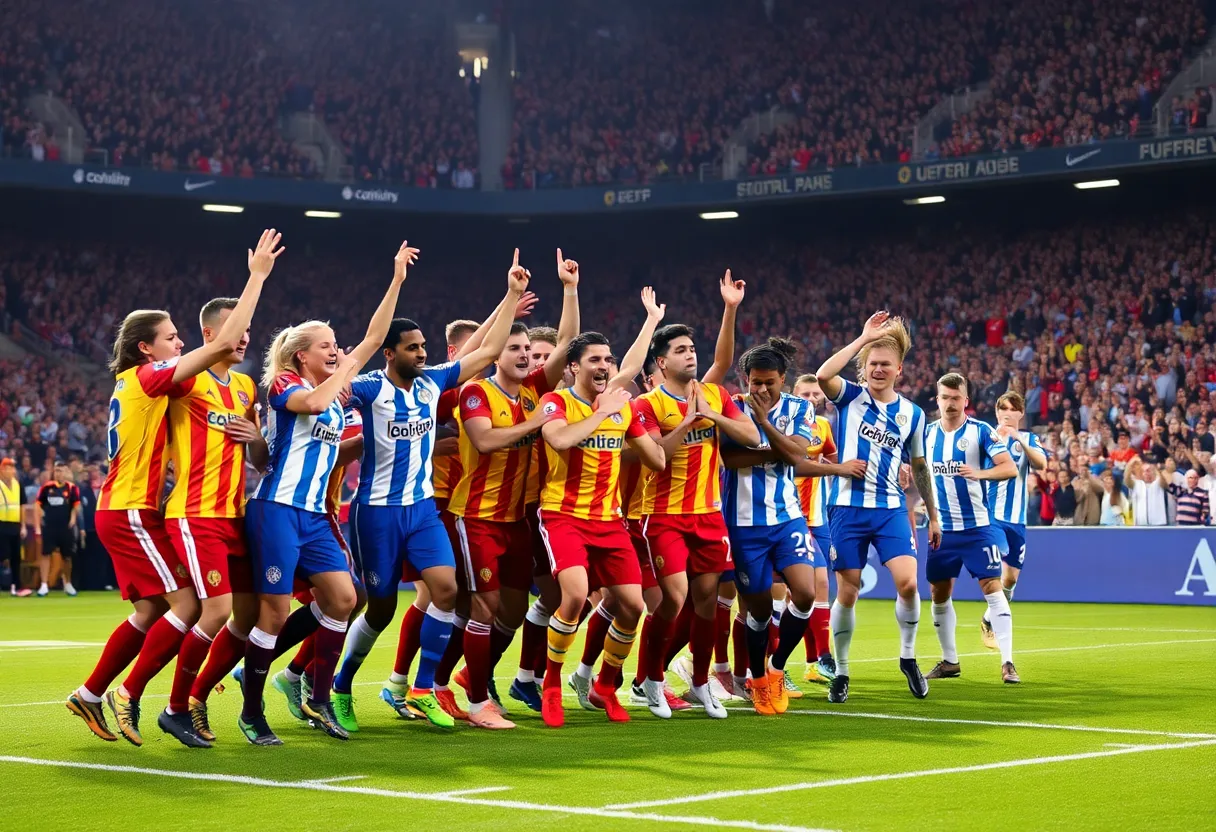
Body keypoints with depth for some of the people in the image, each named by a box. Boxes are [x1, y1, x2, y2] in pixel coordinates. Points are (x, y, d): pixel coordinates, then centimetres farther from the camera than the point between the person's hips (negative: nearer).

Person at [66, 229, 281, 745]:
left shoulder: (130, 384, 14)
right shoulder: (148, 376, -13)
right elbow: (224, 343, -20)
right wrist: (257, 275, -17)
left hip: (124, 510, 10)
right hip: (131, 512, -10)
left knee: (151, 611, 13)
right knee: (188, 603, -10)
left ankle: (90, 695, 19)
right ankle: (128, 695, -4)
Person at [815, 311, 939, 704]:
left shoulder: (912, 414, 7)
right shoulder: (850, 398, 0)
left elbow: (919, 467, 17)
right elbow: (822, 375, -23)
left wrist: (933, 515, 18)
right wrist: (864, 338, -20)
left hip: (891, 510, 2)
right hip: (848, 508, -2)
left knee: (908, 582, -15)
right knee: (847, 592, 2)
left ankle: (908, 656, 8)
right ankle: (841, 672, 17)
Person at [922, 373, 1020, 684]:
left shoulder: (981, 431, -7)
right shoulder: (927, 434, 6)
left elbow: (1010, 467, -17)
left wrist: (979, 473, -33)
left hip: (978, 525, -5)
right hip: (942, 528, 5)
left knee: (992, 586, -11)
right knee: (939, 593, 9)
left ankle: (1007, 662, -10)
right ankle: (950, 661, 23)